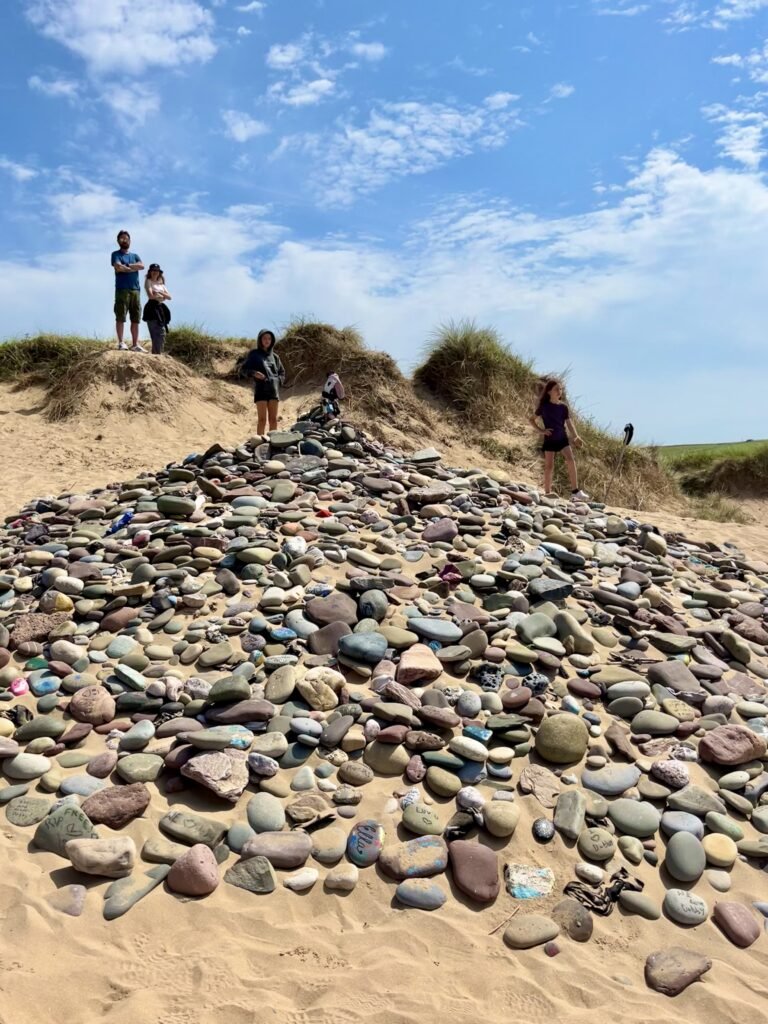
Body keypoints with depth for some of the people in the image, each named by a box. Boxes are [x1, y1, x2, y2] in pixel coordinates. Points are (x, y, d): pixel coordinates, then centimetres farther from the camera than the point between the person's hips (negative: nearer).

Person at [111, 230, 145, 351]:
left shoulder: (135, 255, 22)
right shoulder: (116, 254, 8)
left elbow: (142, 266, 2)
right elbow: (118, 267, -11)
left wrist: (126, 266, -6)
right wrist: (133, 268, -1)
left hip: (135, 290, 5)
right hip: (122, 289, -5)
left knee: (136, 318, 2)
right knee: (120, 317, -8)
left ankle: (135, 344, 3)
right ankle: (121, 342, -8)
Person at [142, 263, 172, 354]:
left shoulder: (161, 284, 22)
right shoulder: (148, 281, 2)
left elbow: (169, 297, 12)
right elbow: (151, 295, -12)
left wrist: (160, 293, -6)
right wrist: (162, 296, 2)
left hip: (161, 308, 7)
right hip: (152, 308, -7)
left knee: (162, 333, 2)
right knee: (159, 333, -15)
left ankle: (156, 353, 5)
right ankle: (157, 354, -17)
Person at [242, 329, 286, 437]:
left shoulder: (274, 356, 17)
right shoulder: (254, 354, 7)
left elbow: (282, 372, 24)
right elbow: (245, 369, 4)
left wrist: (279, 380, 3)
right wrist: (254, 373, -17)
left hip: (274, 388, 4)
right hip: (261, 388, -4)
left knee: (273, 419, 1)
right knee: (262, 419, -11)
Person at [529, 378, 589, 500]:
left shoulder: (563, 407, 3)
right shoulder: (544, 406, -3)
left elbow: (569, 423, -1)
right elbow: (532, 420, 5)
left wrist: (576, 437, -14)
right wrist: (541, 431, -8)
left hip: (562, 438, 2)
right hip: (549, 439, -1)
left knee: (570, 460, -16)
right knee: (549, 466, 0)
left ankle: (575, 491, -14)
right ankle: (547, 493, 10)